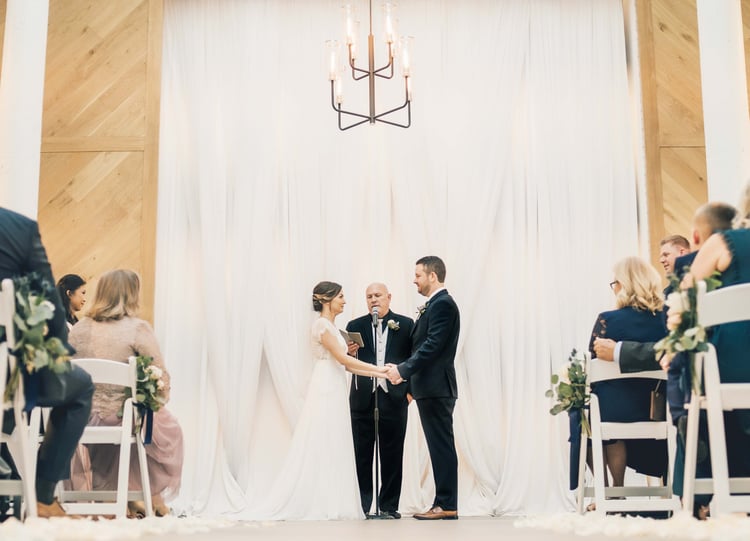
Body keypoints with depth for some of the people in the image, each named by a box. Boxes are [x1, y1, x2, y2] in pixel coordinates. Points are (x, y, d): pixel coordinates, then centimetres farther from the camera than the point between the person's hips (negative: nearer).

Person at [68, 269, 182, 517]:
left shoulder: (78, 329, 0)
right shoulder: (138, 328, -13)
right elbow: (161, 379, -13)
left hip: (84, 420, 5)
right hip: (126, 419, -5)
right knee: (170, 428, 28)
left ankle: (127, 500, 40)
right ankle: (155, 498, 35)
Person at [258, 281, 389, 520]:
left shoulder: (330, 326, 18)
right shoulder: (322, 323, -10)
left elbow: (345, 364, 15)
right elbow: (343, 359, -15)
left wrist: (378, 374, 10)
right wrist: (378, 368, -11)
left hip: (333, 393, 9)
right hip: (325, 391, -9)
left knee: (332, 449, 8)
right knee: (320, 448, -5)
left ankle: (327, 505, 11)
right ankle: (317, 505, 0)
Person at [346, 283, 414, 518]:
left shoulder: (405, 324, 6)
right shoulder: (355, 326, 9)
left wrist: (410, 390, -3)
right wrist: (351, 353, -15)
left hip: (394, 399, -1)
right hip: (363, 399, 1)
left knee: (392, 455, 4)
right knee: (362, 455, 4)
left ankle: (389, 506, 12)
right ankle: (362, 506, 11)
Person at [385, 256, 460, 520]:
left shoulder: (443, 304, -13)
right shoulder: (433, 305, 18)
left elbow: (432, 346, -20)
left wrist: (403, 370, -18)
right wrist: (404, 370, 9)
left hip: (436, 388, -10)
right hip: (429, 388, 10)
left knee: (442, 446, -5)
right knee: (440, 446, 11)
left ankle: (446, 505, -1)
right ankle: (445, 503, 17)